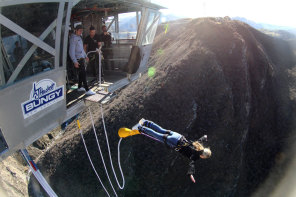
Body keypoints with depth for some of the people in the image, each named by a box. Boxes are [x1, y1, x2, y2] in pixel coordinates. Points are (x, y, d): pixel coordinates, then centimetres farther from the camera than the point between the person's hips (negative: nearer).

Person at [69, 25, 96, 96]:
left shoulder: (79, 37, 15)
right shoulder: (73, 38, -14)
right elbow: (71, 51, -19)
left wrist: (85, 56, 28)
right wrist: (75, 61, -24)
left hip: (82, 58, 10)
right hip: (78, 59, -10)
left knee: (81, 73, 15)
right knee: (83, 74, -11)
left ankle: (80, 87, 27)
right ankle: (87, 90, -10)